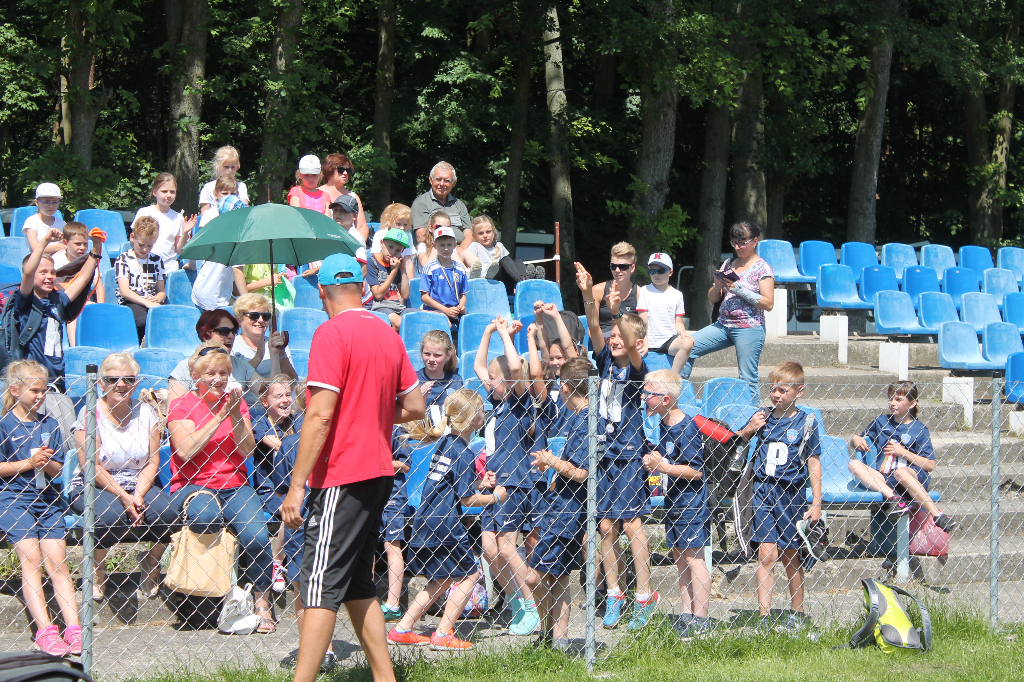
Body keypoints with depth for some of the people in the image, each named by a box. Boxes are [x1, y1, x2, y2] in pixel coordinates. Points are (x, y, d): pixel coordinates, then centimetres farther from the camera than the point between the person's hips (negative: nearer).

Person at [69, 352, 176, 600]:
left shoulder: (146, 413, 6)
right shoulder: (90, 415, -5)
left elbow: (152, 463, 1)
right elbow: (91, 467, -11)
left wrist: (138, 496, -17)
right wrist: (123, 497, -20)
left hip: (140, 486, 3)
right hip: (95, 487, -3)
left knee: (166, 513, -27)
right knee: (110, 515, -37)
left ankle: (151, 564, 5)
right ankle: (97, 570, -8)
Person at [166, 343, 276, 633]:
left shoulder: (236, 403, 15)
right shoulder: (181, 405, 3)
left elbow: (247, 449, 3)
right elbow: (185, 451, -13)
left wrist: (236, 416, -12)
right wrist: (219, 416, -13)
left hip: (234, 486, 3)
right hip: (193, 486, -3)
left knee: (256, 536, -26)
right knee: (204, 515, -39)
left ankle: (262, 603, -8)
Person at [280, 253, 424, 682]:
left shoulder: (331, 334, -13)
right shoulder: (388, 335, 11)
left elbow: (320, 415, -18)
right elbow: (415, 407, 16)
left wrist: (297, 485, -17)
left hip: (342, 476, -8)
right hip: (380, 472, 8)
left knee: (321, 583, -11)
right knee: (357, 584, 15)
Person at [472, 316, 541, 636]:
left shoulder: (520, 401, -6)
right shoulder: (497, 401, 15)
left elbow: (516, 367, -23)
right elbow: (479, 366, 26)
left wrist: (506, 334, -13)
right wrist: (488, 333, 19)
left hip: (514, 484, -8)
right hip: (494, 484, 8)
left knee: (505, 546, -11)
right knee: (489, 548, 1)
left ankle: (530, 608, -3)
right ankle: (517, 603, 11)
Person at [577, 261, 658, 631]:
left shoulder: (637, 368, -8)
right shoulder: (606, 361, 5)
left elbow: (632, 345, -28)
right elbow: (594, 328, -7)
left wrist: (619, 312, -42)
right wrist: (588, 295, -22)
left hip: (630, 454, -5)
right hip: (605, 452, 5)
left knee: (631, 523, -5)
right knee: (606, 525, 5)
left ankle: (645, 596, 1)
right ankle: (613, 595, 12)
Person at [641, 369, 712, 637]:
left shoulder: (686, 429, -19)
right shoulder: (665, 425, 8)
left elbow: (696, 471, -20)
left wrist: (662, 467, -19)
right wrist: (655, 461, 4)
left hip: (690, 504, -9)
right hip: (673, 502, 9)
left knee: (693, 558, -5)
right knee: (679, 557, 12)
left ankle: (701, 622, -2)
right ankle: (687, 615, 18)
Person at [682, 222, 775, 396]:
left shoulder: (762, 268, -3)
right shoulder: (728, 265, 13)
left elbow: (768, 303, -11)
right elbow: (713, 299, 17)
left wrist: (740, 290, -17)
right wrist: (717, 286, -6)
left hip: (749, 329, -6)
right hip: (723, 325, 6)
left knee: (748, 380, -8)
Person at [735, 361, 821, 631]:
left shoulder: (805, 422, -2)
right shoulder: (763, 417, 3)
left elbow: (813, 463, 0)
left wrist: (816, 502, -3)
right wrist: (748, 430, -8)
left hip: (791, 494, -1)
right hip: (763, 492, 1)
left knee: (790, 556, 8)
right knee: (766, 554, -7)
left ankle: (798, 613, 22)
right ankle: (765, 616, -9)